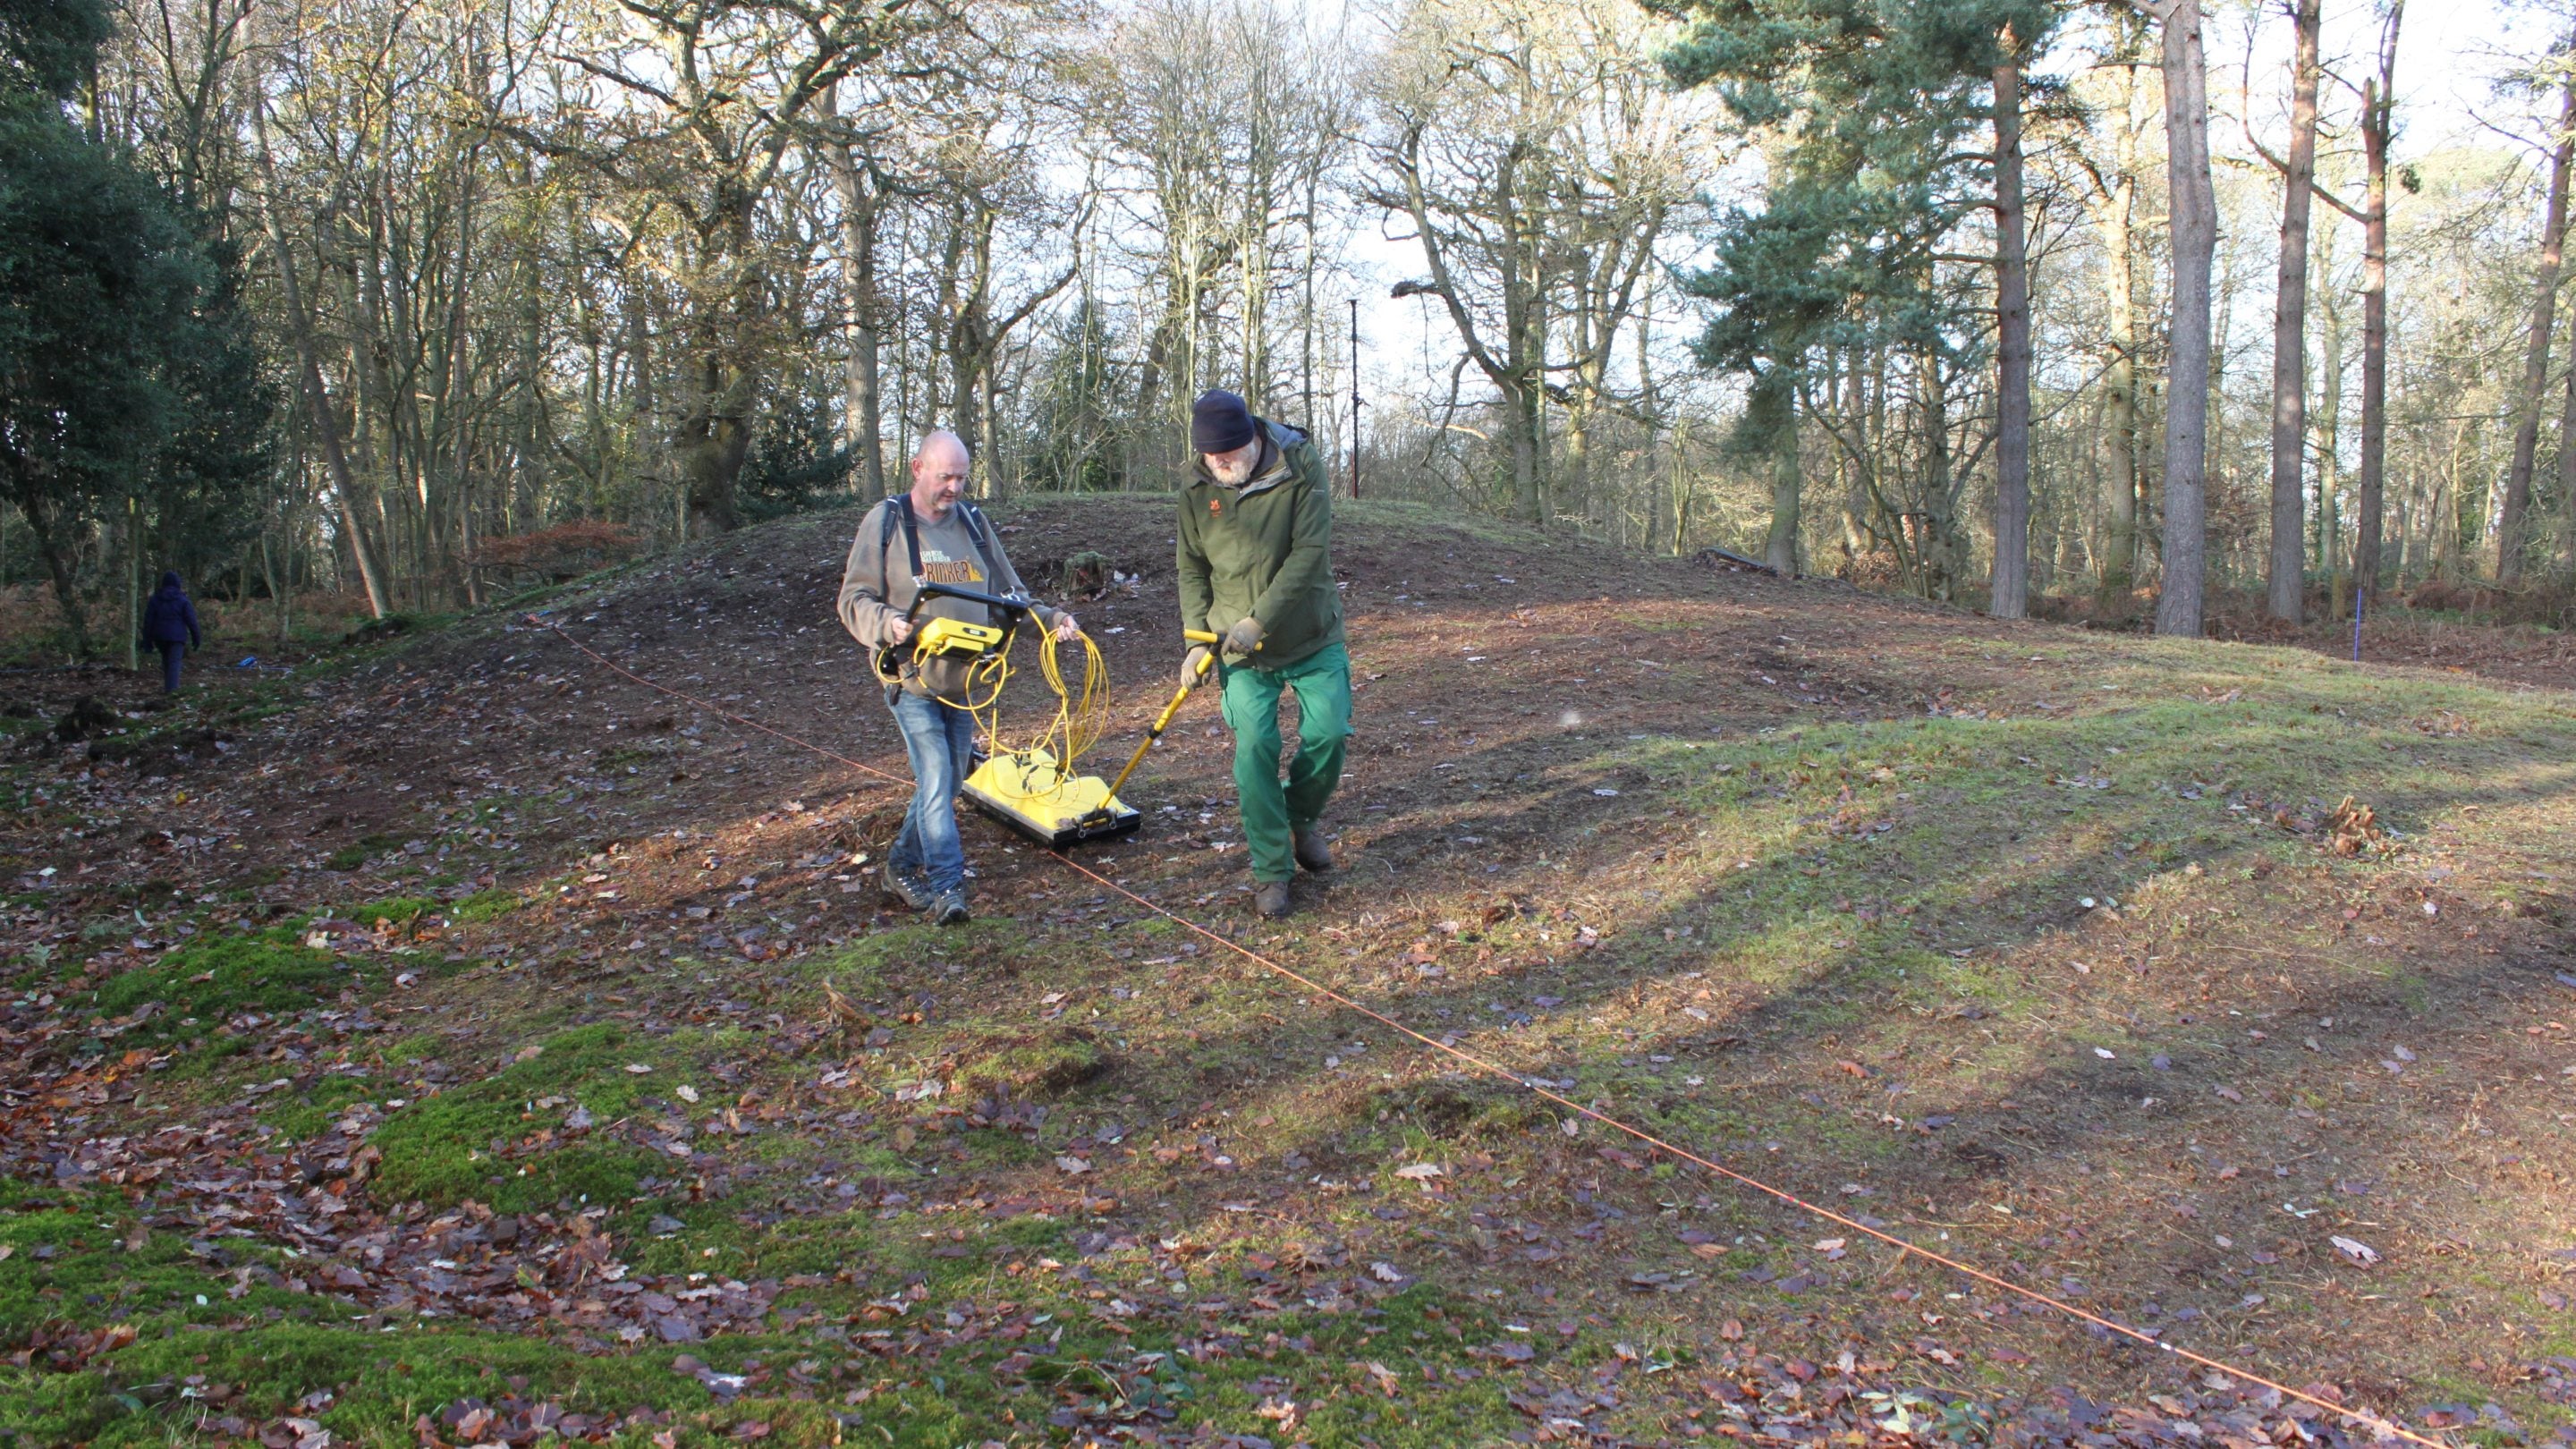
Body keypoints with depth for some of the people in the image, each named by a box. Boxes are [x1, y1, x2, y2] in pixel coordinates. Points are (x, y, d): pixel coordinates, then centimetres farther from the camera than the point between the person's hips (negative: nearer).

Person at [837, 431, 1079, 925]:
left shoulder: (973, 522, 10)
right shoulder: (885, 523, -3)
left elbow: (1008, 595, 13)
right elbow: (854, 600, -4)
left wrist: (1051, 619, -3)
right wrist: (888, 623, -24)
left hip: (964, 679, 5)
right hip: (913, 680, -5)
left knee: (948, 782, 11)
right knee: (935, 782, -13)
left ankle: (903, 867, 28)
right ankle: (946, 886, -11)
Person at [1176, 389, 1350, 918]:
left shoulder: (1301, 468, -15)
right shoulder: (1197, 492, -6)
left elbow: (1310, 554, -20)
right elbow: (1193, 570, 4)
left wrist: (1259, 620, -24)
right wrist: (1198, 639, -6)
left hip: (1313, 636, -1)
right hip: (1241, 647, 1)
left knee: (1328, 732, -5)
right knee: (1255, 747, -9)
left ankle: (1302, 819, 27)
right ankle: (1271, 870, 1)